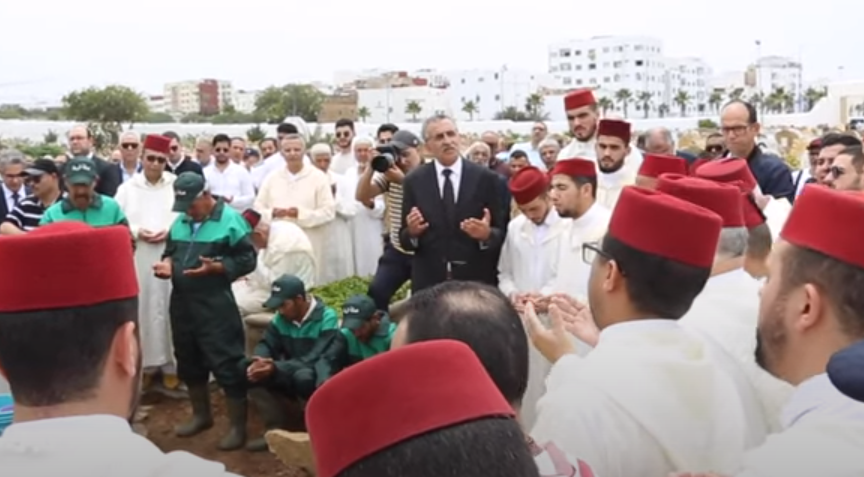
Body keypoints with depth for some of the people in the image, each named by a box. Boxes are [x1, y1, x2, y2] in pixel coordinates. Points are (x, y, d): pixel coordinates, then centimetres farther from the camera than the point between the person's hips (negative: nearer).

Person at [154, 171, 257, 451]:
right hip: (182, 302, 7)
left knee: (227, 364, -4)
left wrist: (215, 267, -24)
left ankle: (238, 426, 8)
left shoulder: (230, 220, -9)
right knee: (189, 362, 18)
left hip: (215, 304, -7)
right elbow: (170, 251, 21)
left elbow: (247, 260, -10)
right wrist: (167, 264, -2)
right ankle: (201, 415, 36)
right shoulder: (180, 222, 11)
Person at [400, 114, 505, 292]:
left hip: (476, 281, 0)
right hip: (428, 282, 1)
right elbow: (404, 240, 3)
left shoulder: (486, 178, -1)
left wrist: (487, 235, -21)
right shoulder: (414, 181, 2)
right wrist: (412, 232, -18)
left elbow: (501, 234, 0)